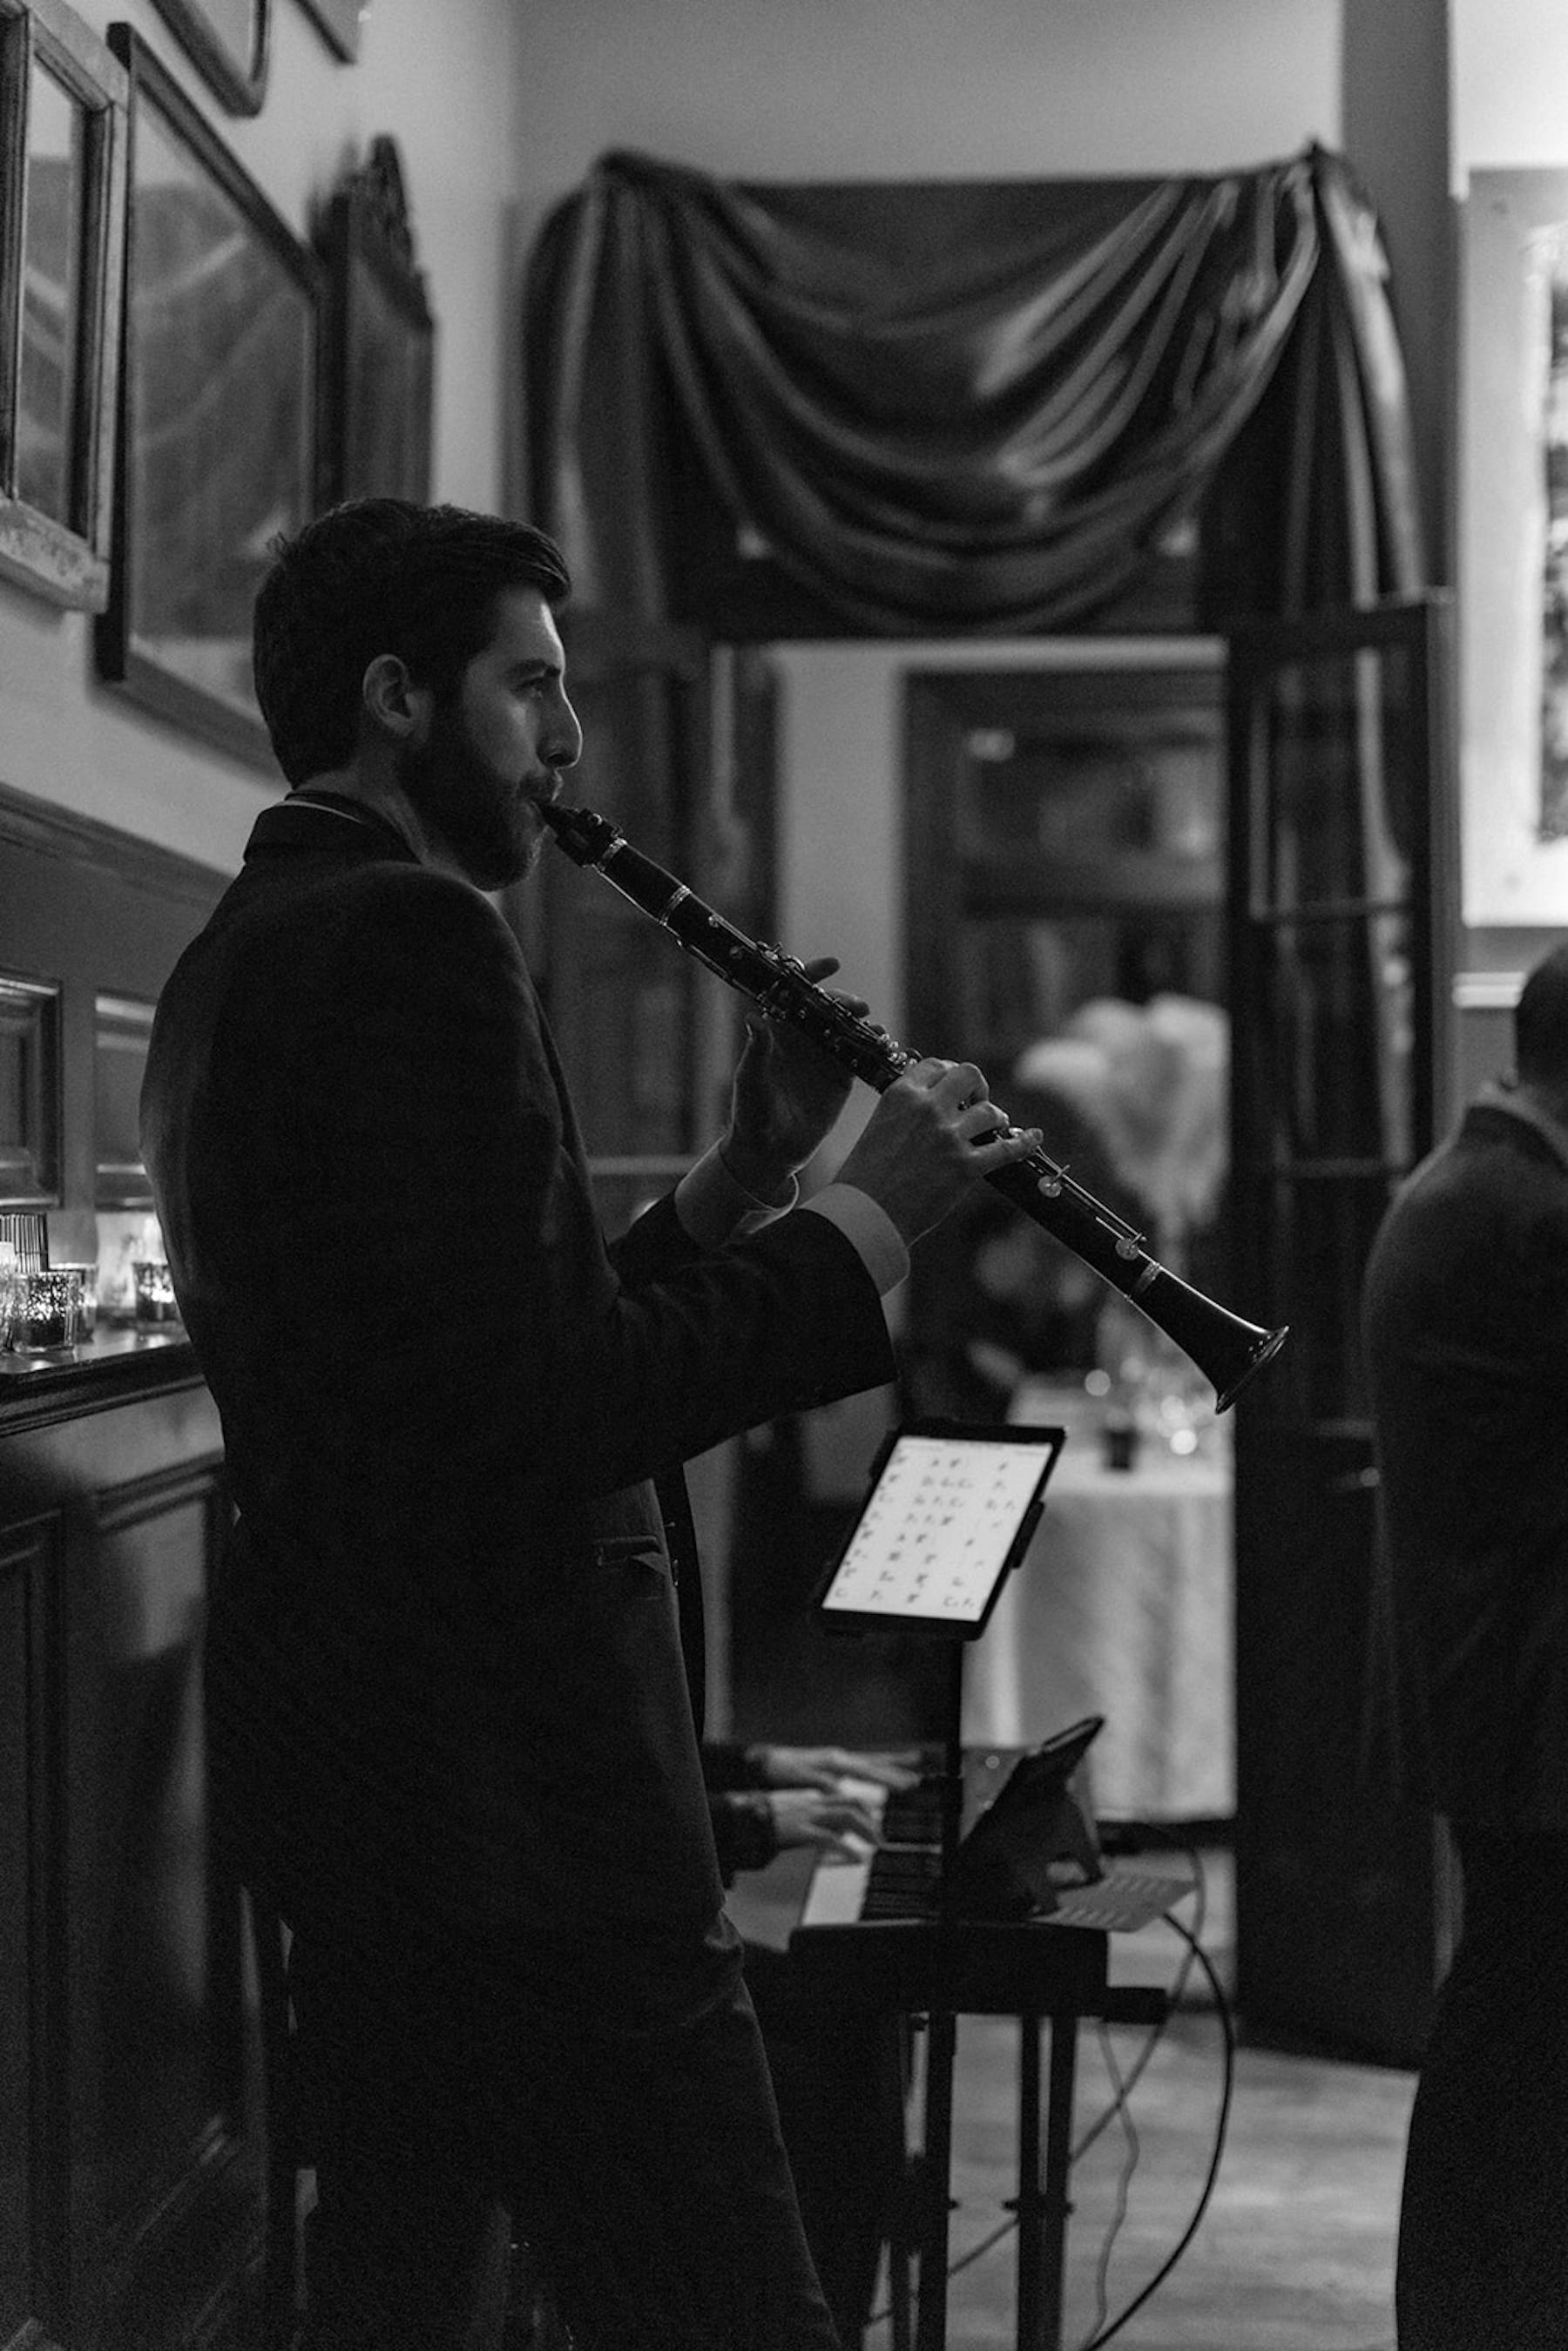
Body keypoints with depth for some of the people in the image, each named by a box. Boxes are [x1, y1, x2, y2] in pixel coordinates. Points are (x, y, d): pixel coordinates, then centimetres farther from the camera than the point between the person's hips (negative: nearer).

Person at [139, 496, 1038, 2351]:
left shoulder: (240, 959, 16)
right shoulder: (409, 937, -15)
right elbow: (546, 1409, -22)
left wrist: (740, 1176, 10)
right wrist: (865, 1219, -13)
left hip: (351, 1776, 11)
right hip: (505, 1796, -11)